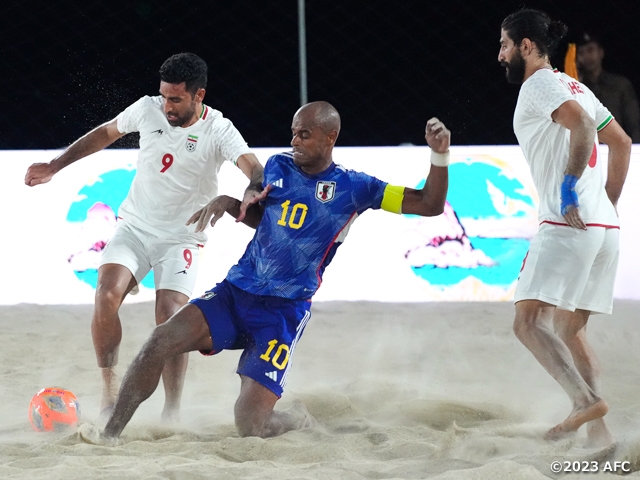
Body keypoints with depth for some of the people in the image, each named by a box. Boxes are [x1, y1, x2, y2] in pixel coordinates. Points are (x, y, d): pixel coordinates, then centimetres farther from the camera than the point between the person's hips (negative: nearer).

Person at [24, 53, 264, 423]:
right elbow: (106, 133, 14)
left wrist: (254, 190, -55)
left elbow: (255, 169, -31)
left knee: (170, 318, -17)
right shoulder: (147, 109, -4)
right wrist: (55, 166, 15)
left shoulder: (219, 131, -15)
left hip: (181, 238, -2)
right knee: (106, 295, -21)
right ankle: (109, 389, -8)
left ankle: (172, 412, -6)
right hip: (134, 226, 3)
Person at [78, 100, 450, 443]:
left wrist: (440, 157, -21)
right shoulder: (278, 166, 9)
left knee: (250, 423, -11)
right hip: (236, 292, 4)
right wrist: (227, 202, 5)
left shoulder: (351, 187, -5)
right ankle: (110, 434, -11)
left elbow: (430, 205, -6)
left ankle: (304, 422, 24)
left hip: (284, 312, -4)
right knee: (162, 340, -20)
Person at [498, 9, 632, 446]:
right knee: (570, 331, 15)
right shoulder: (575, 87, 23)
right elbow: (622, 143, 27)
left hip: (568, 223, -9)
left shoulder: (539, 84, -4)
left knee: (529, 321, -13)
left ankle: (586, 401, -27)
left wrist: (570, 186, -21)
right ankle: (599, 431, 9)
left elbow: (581, 123, -22)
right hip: (605, 226, 9)